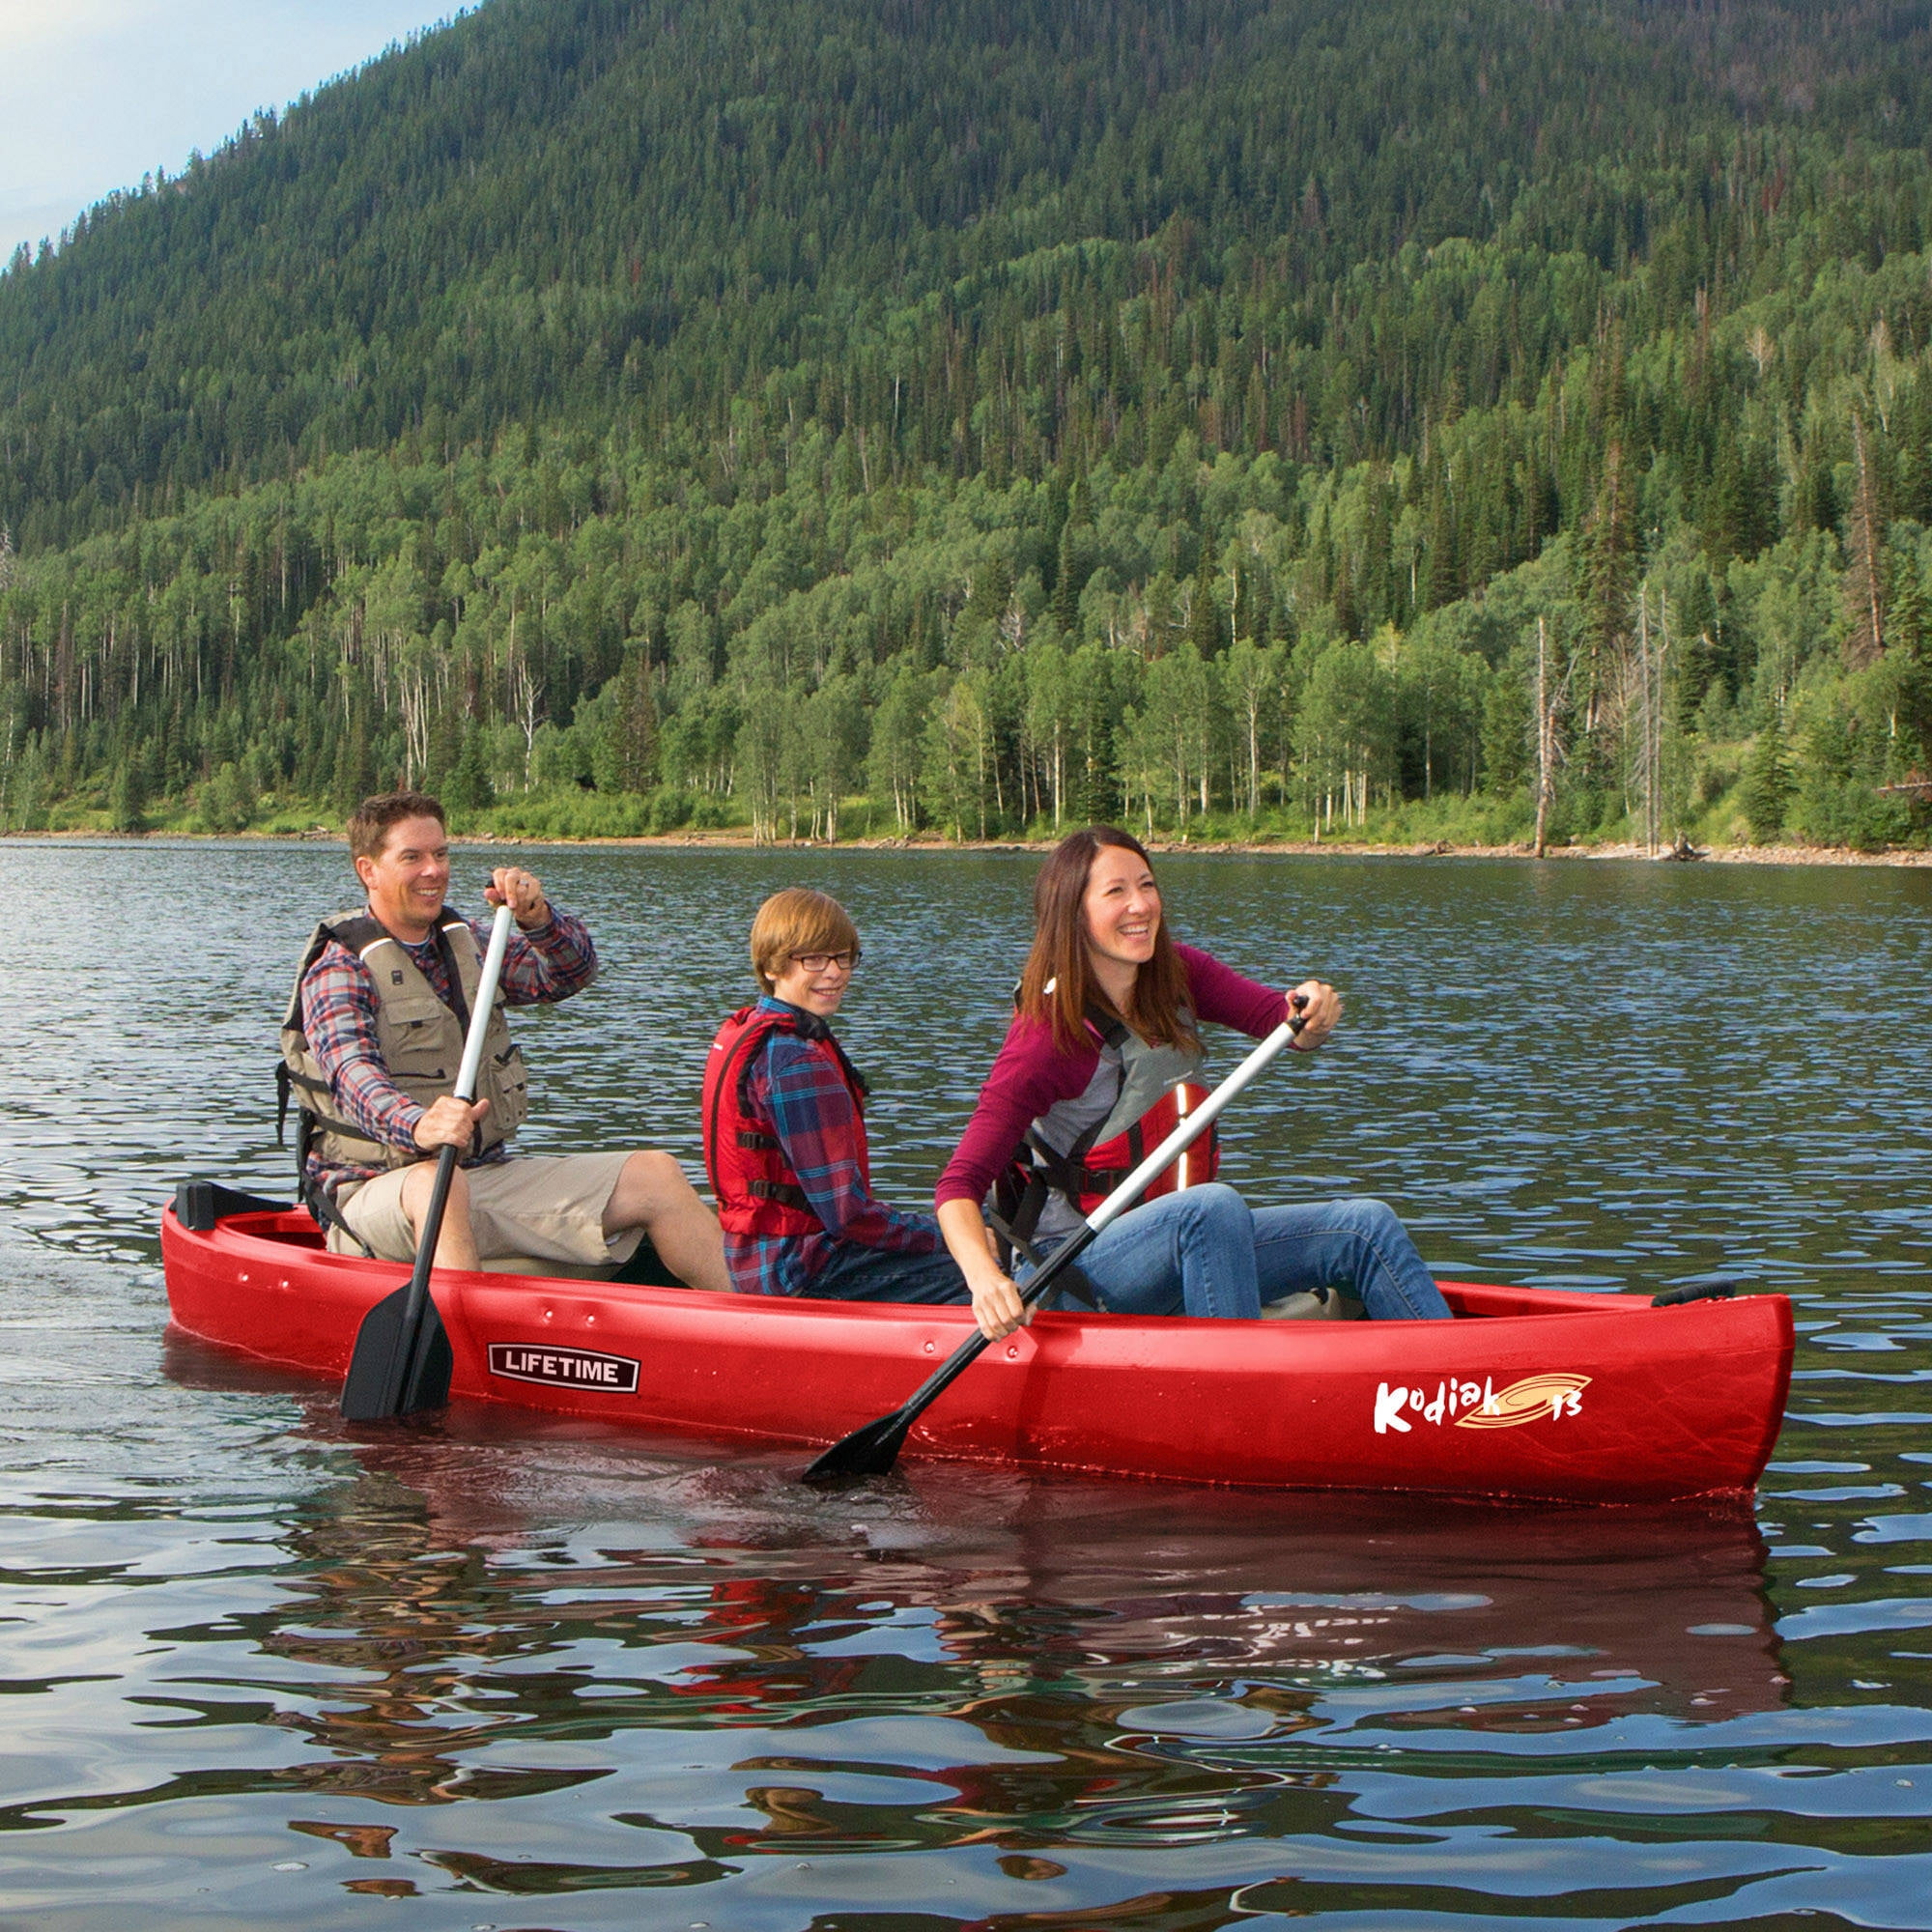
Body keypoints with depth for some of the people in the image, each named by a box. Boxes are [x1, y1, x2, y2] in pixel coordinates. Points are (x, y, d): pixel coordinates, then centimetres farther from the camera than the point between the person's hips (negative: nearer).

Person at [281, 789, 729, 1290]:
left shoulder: (465, 943, 15)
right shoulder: (338, 969, -7)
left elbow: (572, 972, 6)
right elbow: (353, 1074, -25)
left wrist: (538, 918, -16)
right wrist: (417, 1127, -47)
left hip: (488, 1173, 7)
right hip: (379, 1189, -6)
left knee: (657, 1175, -6)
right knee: (435, 1182, -41)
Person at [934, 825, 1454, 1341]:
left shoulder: (1175, 974, 3)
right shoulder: (1048, 1033, -18)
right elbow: (959, 1185, -24)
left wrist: (1313, 1018, -28)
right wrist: (984, 1277, -43)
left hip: (1184, 1250, 7)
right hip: (1080, 1268, -7)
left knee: (1366, 1228, -7)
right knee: (1215, 1204, -35)